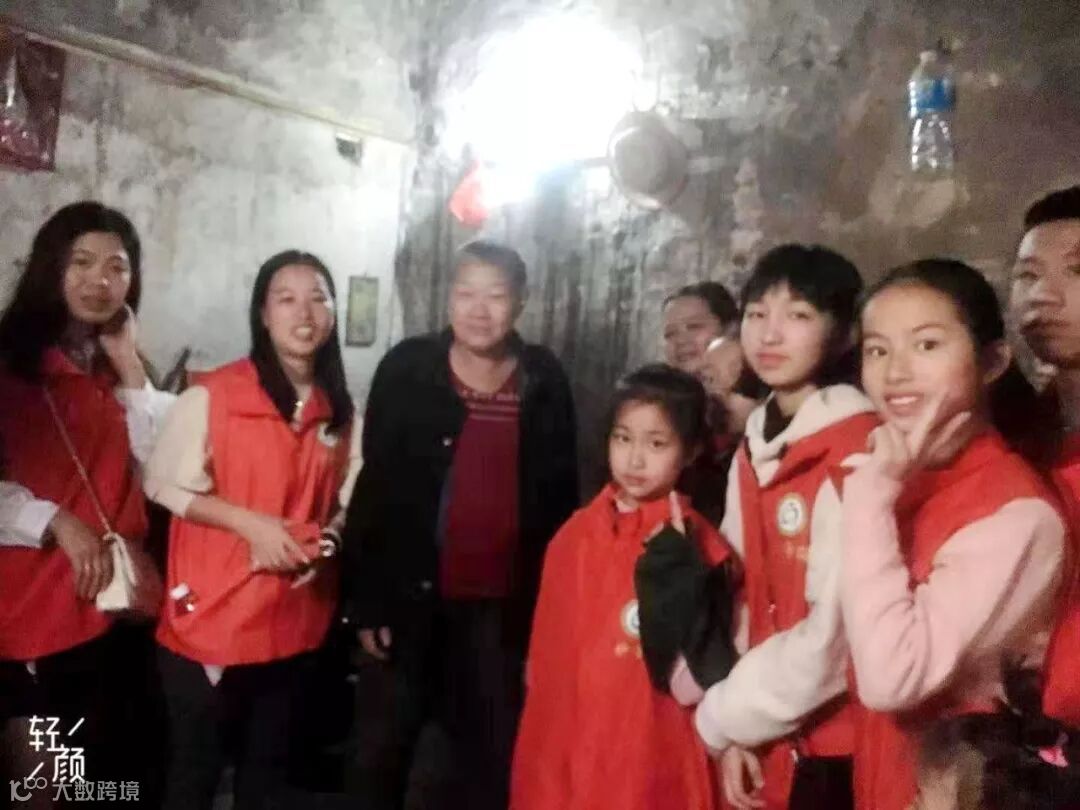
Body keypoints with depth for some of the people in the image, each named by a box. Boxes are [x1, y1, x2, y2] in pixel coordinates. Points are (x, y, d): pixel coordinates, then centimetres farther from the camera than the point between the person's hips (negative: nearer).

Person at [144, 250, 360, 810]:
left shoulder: (341, 409, 5)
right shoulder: (212, 395, -11)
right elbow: (165, 485, -9)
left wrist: (329, 536, -9)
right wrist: (250, 523, -19)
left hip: (295, 616, 5)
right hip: (212, 614, -4)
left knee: (269, 762, 20)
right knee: (195, 764, 9)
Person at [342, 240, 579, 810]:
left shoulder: (544, 380, -1)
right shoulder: (407, 368, -6)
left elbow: (561, 496, 4)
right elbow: (373, 487, -6)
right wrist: (367, 601, -8)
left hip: (506, 603, 1)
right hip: (413, 596, -1)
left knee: (492, 752, 15)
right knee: (391, 739, 16)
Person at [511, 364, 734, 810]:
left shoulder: (698, 545, -10)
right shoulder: (576, 534, 1)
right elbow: (547, 656, 7)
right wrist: (543, 767, 8)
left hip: (654, 765, -3)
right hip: (569, 755, 3)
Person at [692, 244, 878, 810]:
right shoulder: (753, 451, 6)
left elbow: (837, 631, -21)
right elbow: (742, 594, 8)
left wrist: (721, 717, -10)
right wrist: (733, 726, -1)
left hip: (835, 747, -6)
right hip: (762, 741, 6)